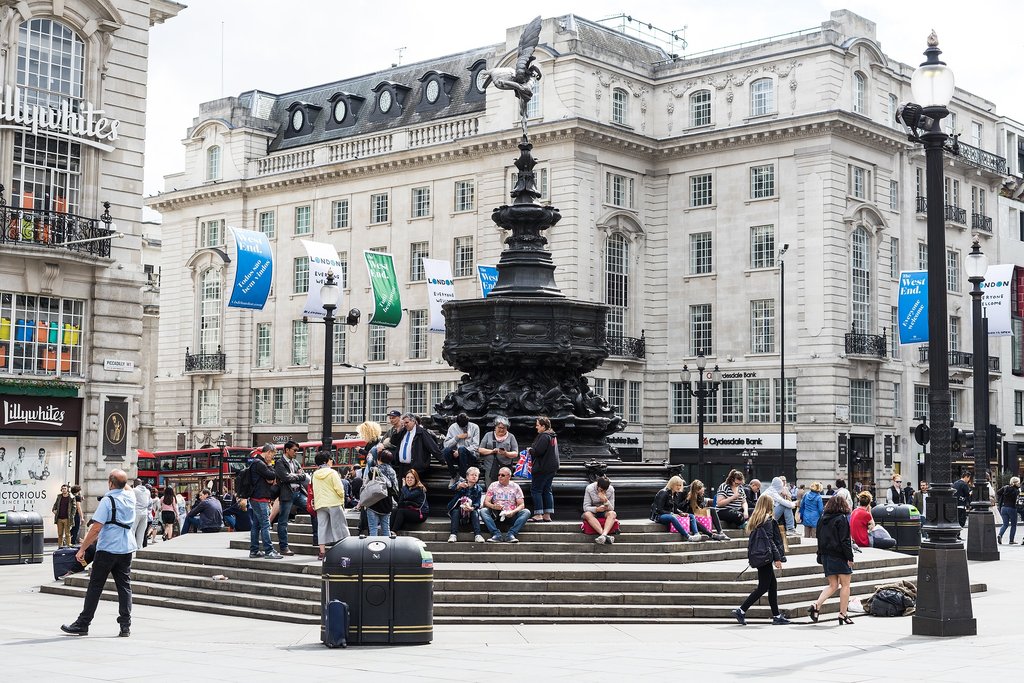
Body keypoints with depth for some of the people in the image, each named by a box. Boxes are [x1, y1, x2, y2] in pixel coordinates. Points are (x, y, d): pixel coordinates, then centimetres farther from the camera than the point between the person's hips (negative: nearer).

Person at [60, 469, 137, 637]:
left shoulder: (107, 501, -14)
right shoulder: (131, 497, 3)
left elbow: (96, 528, -18)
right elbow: (127, 487, 32)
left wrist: (82, 549, -13)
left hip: (107, 549, -6)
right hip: (127, 548, 6)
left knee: (95, 587, 1)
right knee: (124, 586, 6)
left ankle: (83, 624, 7)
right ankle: (125, 626, 2)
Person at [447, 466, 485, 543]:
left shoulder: (478, 489, 4)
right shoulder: (461, 483, -2)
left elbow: (478, 503, -4)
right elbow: (452, 488, -24)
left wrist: (471, 508, -28)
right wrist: (459, 486, -49)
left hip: (471, 510, 1)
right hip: (458, 508, -1)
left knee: (475, 513, -28)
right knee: (455, 512, -31)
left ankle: (477, 535, -35)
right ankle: (453, 535, -37)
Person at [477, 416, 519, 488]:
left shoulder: (511, 437, 11)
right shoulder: (488, 435, 14)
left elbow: (515, 453, 5)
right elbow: (480, 450, 7)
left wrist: (506, 453, -14)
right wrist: (492, 451, -8)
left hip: (505, 468, -1)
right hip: (490, 468, 1)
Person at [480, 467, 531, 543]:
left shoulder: (515, 487, 7)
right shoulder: (493, 486, 9)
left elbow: (521, 505, 1)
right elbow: (486, 502, 1)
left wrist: (513, 512, -19)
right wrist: (493, 506, -22)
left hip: (511, 515, 0)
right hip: (496, 515, 0)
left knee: (526, 512, -26)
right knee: (483, 511, -27)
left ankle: (511, 534, -36)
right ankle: (497, 534, -37)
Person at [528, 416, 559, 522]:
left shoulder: (544, 436, -16)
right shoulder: (553, 436, 15)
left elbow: (538, 451, -23)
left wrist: (530, 450, -3)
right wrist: (532, 450, 16)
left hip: (542, 468, -10)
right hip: (552, 467, 10)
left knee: (535, 490, -3)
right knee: (547, 490, 11)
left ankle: (538, 515, -6)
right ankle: (547, 515, 11)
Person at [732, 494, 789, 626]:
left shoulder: (755, 519, 14)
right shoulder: (768, 519, -11)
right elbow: (769, 540, -16)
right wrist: (777, 558, -15)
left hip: (756, 555, 9)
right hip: (764, 555, -9)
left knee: (773, 584, 12)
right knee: (763, 587, -5)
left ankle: (776, 615, 13)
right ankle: (741, 610, -8)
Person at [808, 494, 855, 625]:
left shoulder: (822, 519, 10)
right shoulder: (842, 519, -10)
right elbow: (845, 540, -15)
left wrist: (820, 559, 19)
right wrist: (850, 557, -12)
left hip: (826, 556, 6)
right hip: (839, 556, -6)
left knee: (832, 585, 12)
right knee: (845, 585, 5)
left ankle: (816, 605, -7)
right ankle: (843, 614, 4)